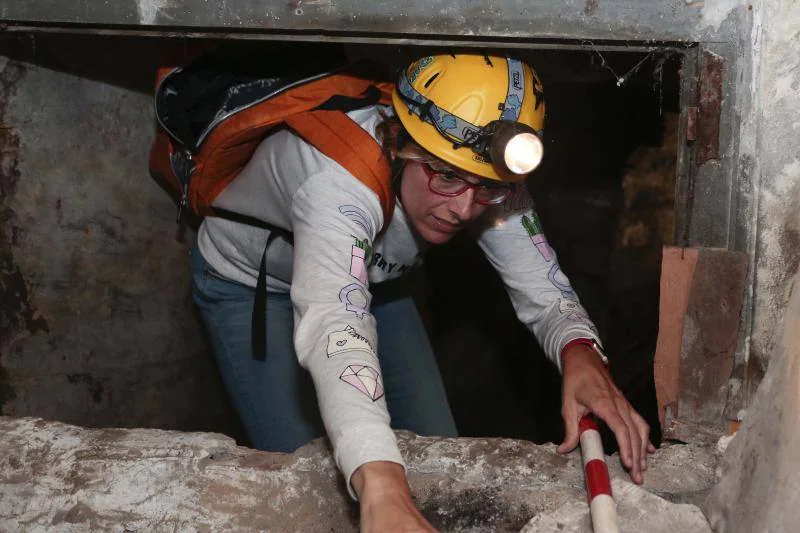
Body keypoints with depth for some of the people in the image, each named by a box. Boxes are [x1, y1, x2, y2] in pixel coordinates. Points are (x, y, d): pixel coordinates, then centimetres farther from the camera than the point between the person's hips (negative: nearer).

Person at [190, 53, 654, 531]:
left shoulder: (487, 176, -26)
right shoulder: (340, 175, -44)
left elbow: (544, 293, -23)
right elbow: (333, 324, -59)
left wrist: (581, 355, -48)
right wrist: (383, 490, -73)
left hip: (372, 279, 5)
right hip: (249, 284, -4)